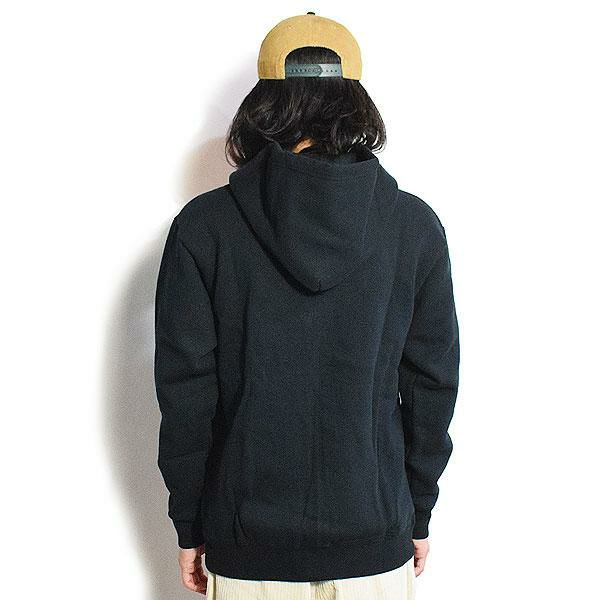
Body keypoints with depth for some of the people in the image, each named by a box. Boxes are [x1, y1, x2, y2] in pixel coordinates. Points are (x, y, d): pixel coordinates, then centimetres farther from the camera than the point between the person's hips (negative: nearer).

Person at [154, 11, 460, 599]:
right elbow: (433, 381, -1)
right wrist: (419, 514, 11)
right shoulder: (415, 225, -6)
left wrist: (189, 527, 5)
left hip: (248, 542, 0)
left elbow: (185, 388, -7)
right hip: (375, 538, 1)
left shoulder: (204, 225, -10)